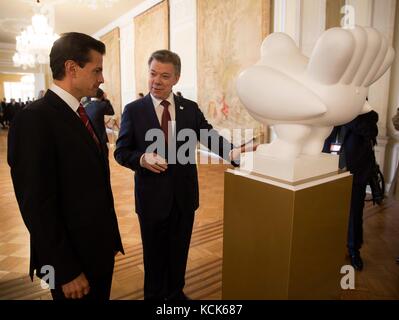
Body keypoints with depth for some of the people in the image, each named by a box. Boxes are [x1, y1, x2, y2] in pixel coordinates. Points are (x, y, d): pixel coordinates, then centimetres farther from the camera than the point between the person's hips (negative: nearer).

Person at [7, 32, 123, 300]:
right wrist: (65, 271, -17)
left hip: (99, 248, 8)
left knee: (101, 295, 23)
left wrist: (111, 237, 11)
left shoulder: (81, 114, 6)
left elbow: (94, 185, 8)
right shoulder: (35, 119, -20)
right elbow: (37, 206, -22)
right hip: (73, 258, -7)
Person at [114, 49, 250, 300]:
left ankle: (176, 292, 45)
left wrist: (232, 152, -25)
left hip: (184, 195, 3)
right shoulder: (133, 110, -4)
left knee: (179, 251, 20)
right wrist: (142, 158, -24)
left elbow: (210, 136, -6)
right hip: (152, 196, -2)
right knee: (154, 253, 16)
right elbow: (121, 151, -3)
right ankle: (154, 295, 42)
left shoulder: (191, 108, 2)